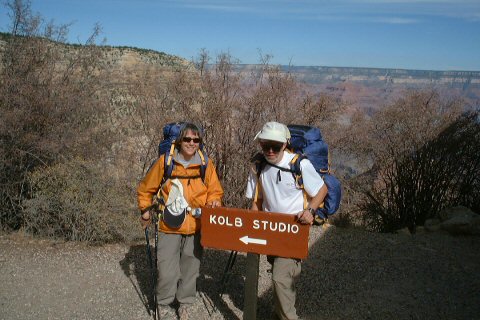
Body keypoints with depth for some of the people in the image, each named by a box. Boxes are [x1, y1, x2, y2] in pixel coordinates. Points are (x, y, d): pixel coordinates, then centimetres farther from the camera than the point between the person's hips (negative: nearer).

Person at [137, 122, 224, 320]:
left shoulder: (206, 164, -1)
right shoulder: (165, 161, -5)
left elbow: (215, 191, 4)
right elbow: (145, 189, 7)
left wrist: (213, 202, -17)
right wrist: (146, 211, 6)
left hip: (196, 227, 2)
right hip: (169, 226, -1)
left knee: (191, 268, 13)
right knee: (167, 271, 0)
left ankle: (185, 304, 35)